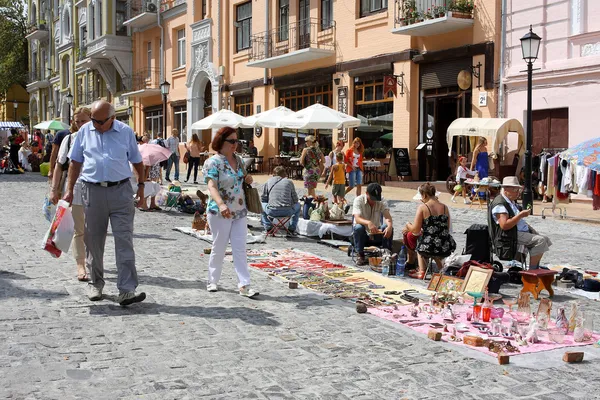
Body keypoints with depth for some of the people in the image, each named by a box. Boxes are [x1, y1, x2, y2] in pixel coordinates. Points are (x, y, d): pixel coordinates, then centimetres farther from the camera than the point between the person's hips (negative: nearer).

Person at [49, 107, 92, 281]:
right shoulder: (70, 139, 4)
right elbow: (59, 166, 7)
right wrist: (54, 189, 2)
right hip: (76, 190, 0)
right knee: (79, 230, 3)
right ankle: (80, 265, 8)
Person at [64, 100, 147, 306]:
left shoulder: (125, 132, 3)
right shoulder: (85, 131, 7)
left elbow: (137, 161, 12)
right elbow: (75, 162, 13)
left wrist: (141, 185, 11)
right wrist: (69, 189, 8)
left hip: (121, 191, -2)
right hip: (92, 191, 2)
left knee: (124, 241, -8)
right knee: (93, 241, 10)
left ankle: (126, 290, -10)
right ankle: (96, 284, 27)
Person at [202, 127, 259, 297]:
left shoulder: (238, 160, 9)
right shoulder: (213, 162, -13)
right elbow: (212, 186, -25)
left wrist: (248, 179, 2)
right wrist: (221, 204, -42)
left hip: (239, 212, 6)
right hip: (220, 213, -6)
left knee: (240, 249, 2)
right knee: (219, 248, 5)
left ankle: (244, 285, 1)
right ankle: (213, 281, 22)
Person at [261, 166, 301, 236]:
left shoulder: (268, 182, 12)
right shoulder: (289, 182, 12)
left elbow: (263, 199, 12)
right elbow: (295, 199, 13)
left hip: (272, 211, 0)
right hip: (288, 212, 0)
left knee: (261, 205, 32)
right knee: (297, 205, 33)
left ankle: (268, 228, 26)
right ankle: (291, 229, 27)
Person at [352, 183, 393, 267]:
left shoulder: (381, 202, -5)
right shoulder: (359, 200, -15)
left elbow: (387, 216, -19)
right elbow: (357, 219, -29)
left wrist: (389, 226, -43)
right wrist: (368, 223, -52)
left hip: (376, 235, 2)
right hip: (363, 234, -2)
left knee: (387, 227, -27)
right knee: (358, 227, -35)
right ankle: (361, 256, -20)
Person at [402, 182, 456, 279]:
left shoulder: (422, 207, -9)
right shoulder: (444, 207, 7)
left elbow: (416, 230, -9)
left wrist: (408, 225, 14)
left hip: (430, 248, -5)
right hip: (446, 248, 6)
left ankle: (422, 271, 22)